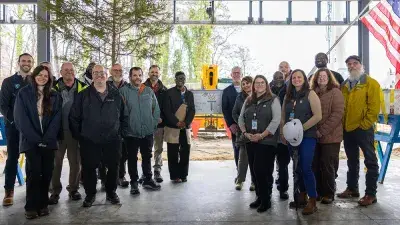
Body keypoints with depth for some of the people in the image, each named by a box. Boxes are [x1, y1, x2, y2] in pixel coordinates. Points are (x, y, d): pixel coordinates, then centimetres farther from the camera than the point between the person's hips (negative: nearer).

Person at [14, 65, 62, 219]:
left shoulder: (55, 96, 9)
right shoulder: (24, 93, 3)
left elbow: (56, 118, 2)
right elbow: (20, 118, -4)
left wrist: (47, 139, -11)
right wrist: (36, 138, -12)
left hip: (49, 141, 2)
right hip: (31, 141, -2)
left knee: (47, 172, 2)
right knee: (34, 172, -7)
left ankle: (43, 204, 14)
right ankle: (31, 206, 4)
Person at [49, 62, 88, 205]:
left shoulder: (82, 88, 2)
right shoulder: (54, 88, 1)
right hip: (58, 131, 0)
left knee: (76, 162, 9)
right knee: (56, 161, 6)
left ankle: (73, 189, 24)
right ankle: (55, 191, 17)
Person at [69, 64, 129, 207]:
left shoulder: (116, 95, 7)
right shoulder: (83, 95, 3)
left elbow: (124, 116, 14)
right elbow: (73, 117, 4)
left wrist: (120, 132, 7)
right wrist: (78, 135, 0)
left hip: (112, 141, 1)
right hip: (89, 142, -1)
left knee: (113, 168, 8)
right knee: (89, 169, 6)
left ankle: (111, 192, 28)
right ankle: (90, 194, 26)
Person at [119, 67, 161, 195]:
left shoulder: (149, 91, 7)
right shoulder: (124, 91, -4)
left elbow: (156, 109, 10)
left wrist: (154, 123, 3)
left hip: (148, 131, 3)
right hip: (131, 132, -3)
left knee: (147, 157, 15)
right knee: (132, 158, 8)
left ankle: (148, 180, 29)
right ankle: (134, 182, 20)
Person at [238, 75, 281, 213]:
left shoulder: (273, 100, -2)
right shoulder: (248, 101, 14)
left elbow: (276, 120, -12)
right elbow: (241, 118, 12)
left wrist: (262, 135, -17)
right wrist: (245, 133, -5)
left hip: (266, 142, -5)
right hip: (250, 141, 5)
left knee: (262, 171, -6)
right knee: (254, 171, 9)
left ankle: (266, 200, 10)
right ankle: (259, 197, 23)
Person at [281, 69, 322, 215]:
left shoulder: (310, 94, -4)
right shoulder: (288, 96, 12)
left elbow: (318, 116, -13)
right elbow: (283, 116, 12)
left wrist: (301, 128, -16)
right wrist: (282, 133, 2)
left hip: (307, 137, -5)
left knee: (306, 168, -8)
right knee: (298, 168, 12)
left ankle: (312, 202, 3)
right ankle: (302, 196, 26)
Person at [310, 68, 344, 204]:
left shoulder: (335, 92, -4)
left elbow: (337, 114, -13)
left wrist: (322, 131, -16)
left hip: (330, 136, -4)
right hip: (315, 136, 5)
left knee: (328, 165, 2)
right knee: (316, 165, 7)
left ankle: (329, 193, 15)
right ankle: (319, 191, 22)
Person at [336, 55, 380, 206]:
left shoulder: (371, 83, -4)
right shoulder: (345, 85, 13)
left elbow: (374, 107, -10)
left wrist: (365, 125, -15)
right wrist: (342, 124, 7)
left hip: (363, 129, -6)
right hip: (347, 129, 7)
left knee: (370, 161, 0)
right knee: (352, 161, 16)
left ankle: (371, 194, 6)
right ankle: (352, 188, 28)